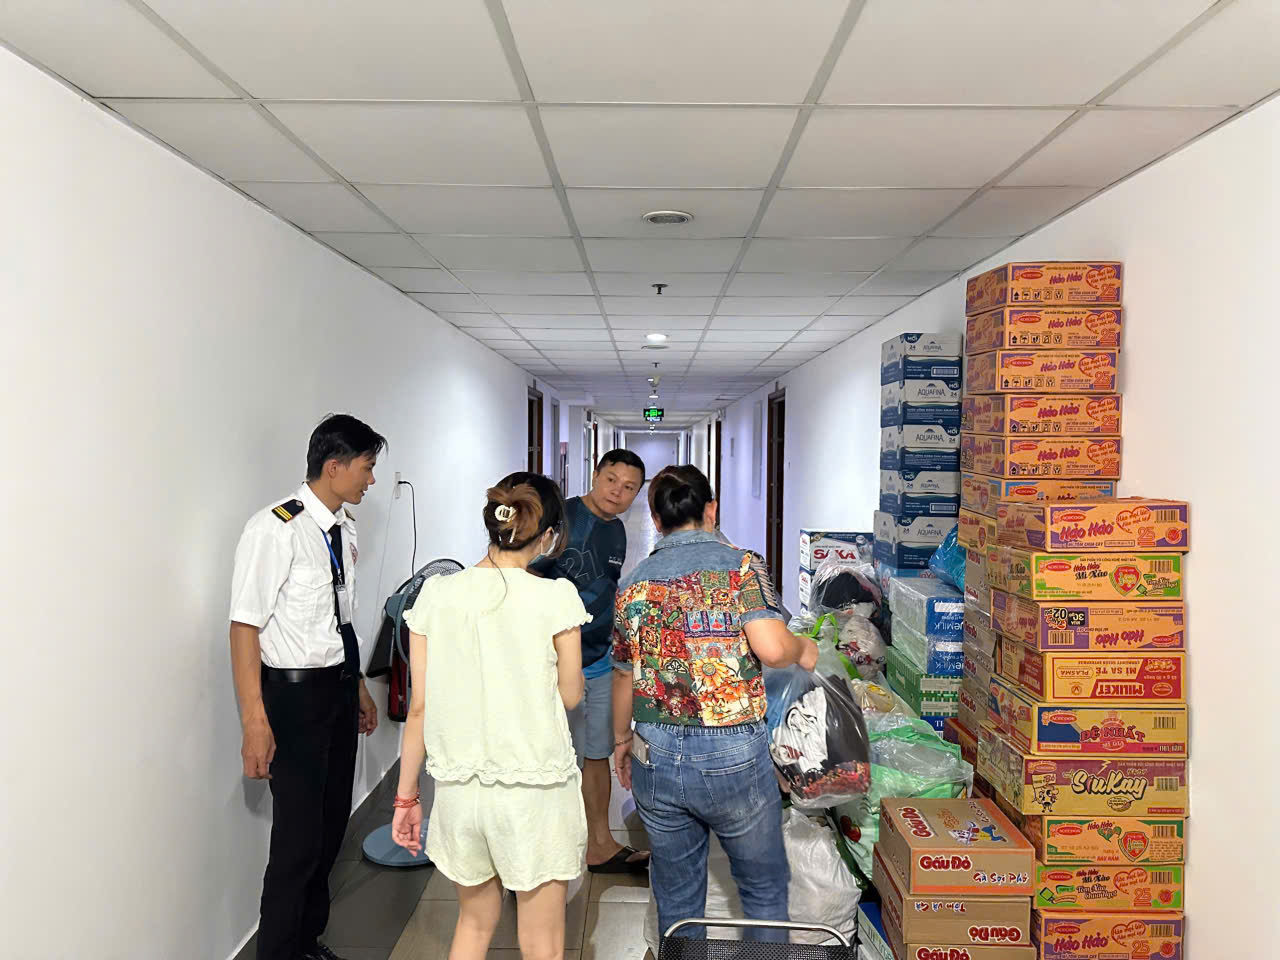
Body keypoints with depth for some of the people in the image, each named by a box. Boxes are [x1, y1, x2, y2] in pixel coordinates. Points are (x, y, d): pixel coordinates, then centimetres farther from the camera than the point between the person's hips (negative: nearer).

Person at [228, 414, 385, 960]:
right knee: (299, 837, -2)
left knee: (333, 824, 18)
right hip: (295, 693, -8)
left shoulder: (344, 526, 6)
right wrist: (255, 722, -22)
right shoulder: (275, 529, -19)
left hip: (340, 689, 8)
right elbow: (245, 627, -19)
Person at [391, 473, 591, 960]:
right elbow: (570, 696, -2)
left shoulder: (436, 595, -4)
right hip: (535, 792, -3)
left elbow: (420, 707, -1)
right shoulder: (555, 597, -13)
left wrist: (406, 796, 8)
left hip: (459, 789, 4)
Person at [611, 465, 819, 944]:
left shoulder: (633, 583, 3)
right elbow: (771, 647, -21)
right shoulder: (740, 564, -8)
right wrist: (803, 649, 1)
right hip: (733, 759, -3)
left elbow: (624, 675, 10)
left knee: (676, 895, 18)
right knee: (765, 887, 17)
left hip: (656, 760, 3)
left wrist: (621, 739, 25)